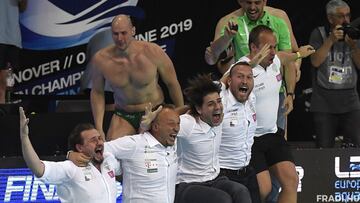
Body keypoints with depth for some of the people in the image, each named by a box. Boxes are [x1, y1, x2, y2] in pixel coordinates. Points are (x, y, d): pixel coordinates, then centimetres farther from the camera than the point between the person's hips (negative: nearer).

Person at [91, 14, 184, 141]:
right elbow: (97, 92, 2)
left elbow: (172, 84, -3)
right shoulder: (101, 59, -13)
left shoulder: (153, 52, -17)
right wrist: (99, 129, -2)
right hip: (123, 116, 1)